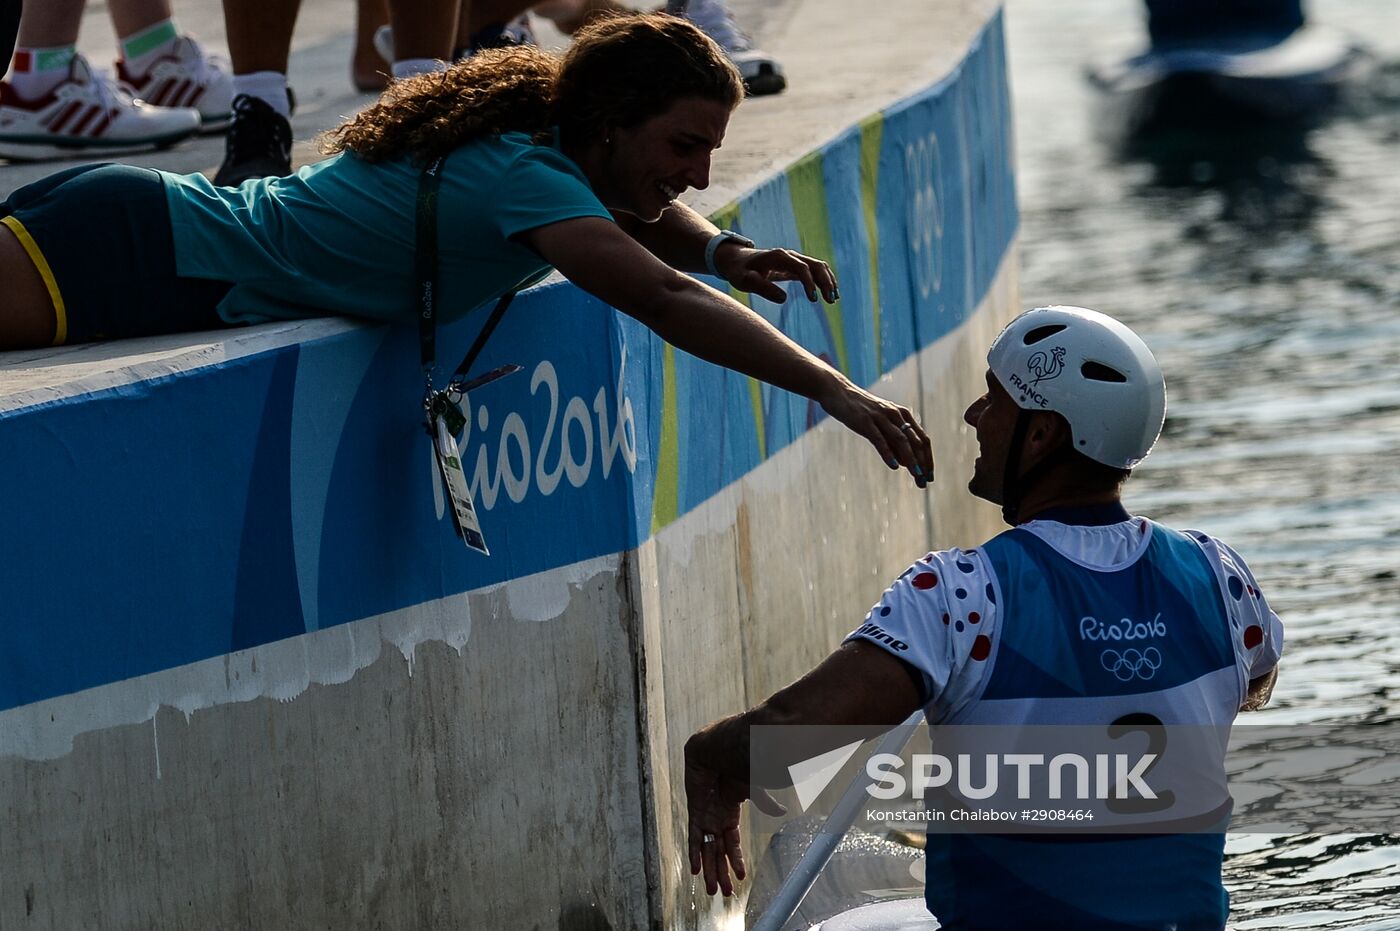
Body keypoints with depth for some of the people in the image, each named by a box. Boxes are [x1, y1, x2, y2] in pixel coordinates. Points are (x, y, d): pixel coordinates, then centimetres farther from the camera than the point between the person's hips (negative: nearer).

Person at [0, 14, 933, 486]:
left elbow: (650, 221, 27)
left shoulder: (542, 138, 5)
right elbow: (664, 301, -33)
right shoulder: (524, 180, -23)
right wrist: (835, 391, -36)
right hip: (140, 257, -9)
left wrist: (724, 250, 4)